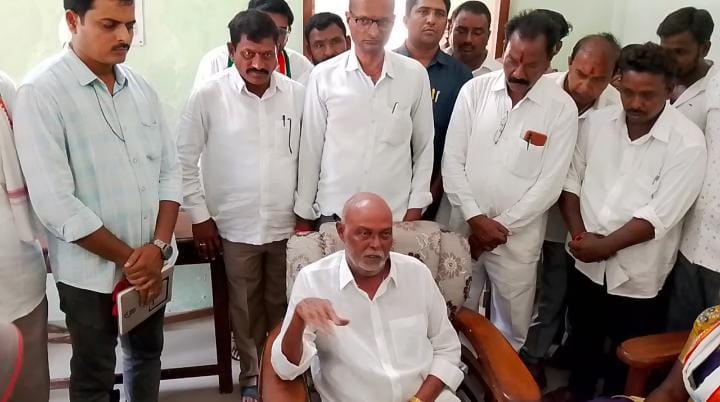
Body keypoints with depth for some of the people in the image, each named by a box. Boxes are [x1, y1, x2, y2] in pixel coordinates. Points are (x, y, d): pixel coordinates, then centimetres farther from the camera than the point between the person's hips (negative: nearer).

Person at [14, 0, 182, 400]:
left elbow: (170, 171, 3)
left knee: (148, 353, 21)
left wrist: (158, 247, -9)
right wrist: (127, 258, -14)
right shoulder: (41, 92, -14)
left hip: (153, 262, 5)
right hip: (91, 271, -4)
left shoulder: (141, 87, 2)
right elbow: (55, 203, -18)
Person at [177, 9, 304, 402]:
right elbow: (184, 158, -2)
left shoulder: (297, 94, -3)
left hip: (287, 224, 2)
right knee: (246, 308, 13)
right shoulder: (208, 95, -9)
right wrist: (200, 215, -2)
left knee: (283, 305, 14)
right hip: (235, 226, -1)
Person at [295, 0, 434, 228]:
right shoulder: (323, 76, -4)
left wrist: (416, 207, 1)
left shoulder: (416, 75, -2)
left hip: (396, 213, 1)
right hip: (334, 212, 0)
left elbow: (424, 147, 4)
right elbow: (310, 149, 1)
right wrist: (303, 214, 3)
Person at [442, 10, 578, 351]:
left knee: (511, 327, 12)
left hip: (518, 239, -1)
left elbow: (549, 184, -8)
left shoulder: (562, 108, -7)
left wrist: (501, 226, -11)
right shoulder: (474, 90, -3)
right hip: (464, 227, 2)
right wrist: (475, 218, -11)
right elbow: (452, 161, -4)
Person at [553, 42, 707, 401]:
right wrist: (579, 233, -12)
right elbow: (571, 180, 0)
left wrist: (604, 245, -17)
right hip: (587, 263, 4)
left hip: (638, 276, -4)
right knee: (582, 339, 25)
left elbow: (658, 216, -19)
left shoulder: (687, 142, -15)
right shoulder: (597, 122, -3)